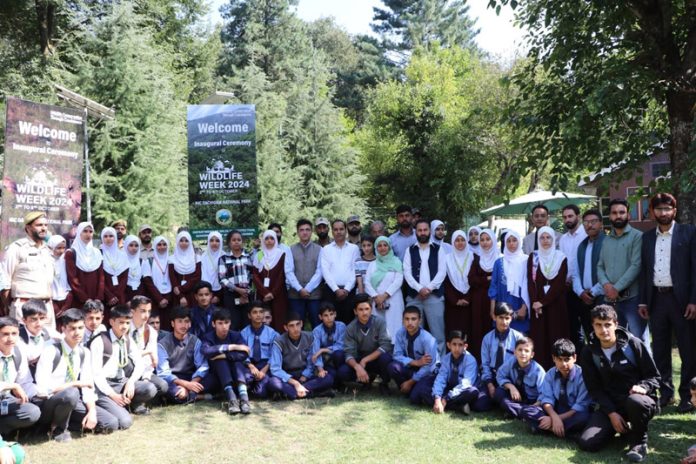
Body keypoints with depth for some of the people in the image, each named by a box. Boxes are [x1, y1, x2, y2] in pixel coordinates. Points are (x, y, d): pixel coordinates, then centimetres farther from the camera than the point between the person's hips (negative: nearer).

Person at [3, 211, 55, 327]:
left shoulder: (47, 250, 14)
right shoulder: (17, 248, -4)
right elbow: (5, 280, -4)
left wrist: (48, 301, 16)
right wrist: (5, 308, -4)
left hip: (47, 306, 6)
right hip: (24, 306, -6)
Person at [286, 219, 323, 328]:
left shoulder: (319, 249, 5)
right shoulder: (291, 250, 6)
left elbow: (319, 272, -2)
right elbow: (289, 272, -1)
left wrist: (308, 289, -10)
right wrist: (299, 289, -11)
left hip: (314, 293, 0)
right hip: (295, 294, 0)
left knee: (317, 325, 2)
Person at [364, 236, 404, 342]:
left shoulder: (396, 262, 6)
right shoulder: (372, 264, 14)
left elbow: (398, 281, -5)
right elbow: (367, 282, 5)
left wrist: (384, 296, -12)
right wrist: (376, 297, -9)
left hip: (393, 301, -2)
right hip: (376, 301, 2)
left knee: (392, 327, -6)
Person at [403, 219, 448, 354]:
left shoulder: (438, 250, 8)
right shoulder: (410, 250, 10)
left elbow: (442, 272, -1)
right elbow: (407, 272, 1)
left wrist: (429, 288, -11)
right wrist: (419, 288, -12)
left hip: (434, 295, -1)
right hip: (414, 296, 1)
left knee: (437, 331, -2)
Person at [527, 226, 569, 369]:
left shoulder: (561, 258, 2)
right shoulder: (533, 257, 7)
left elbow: (559, 283, -6)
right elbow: (530, 281, 0)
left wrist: (543, 302, -13)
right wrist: (534, 302, -13)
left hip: (556, 304, -1)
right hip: (537, 305, 1)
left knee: (556, 337, -1)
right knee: (539, 338, -1)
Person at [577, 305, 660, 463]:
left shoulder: (633, 344, -8)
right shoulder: (588, 352, -1)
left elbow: (654, 377, -1)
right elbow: (594, 388, 1)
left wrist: (643, 387, -24)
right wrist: (612, 413, -11)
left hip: (638, 399, -3)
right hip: (609, 404, 3)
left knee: (635, 402, -42)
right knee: (586, 443, -16)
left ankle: (639, 440, -9)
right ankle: (625, 430, 15)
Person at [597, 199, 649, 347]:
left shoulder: (637, 236, -2)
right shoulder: (606, 240, 15)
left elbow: (636, 265, -11)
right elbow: (600, 266, 11)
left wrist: (617, 288, -14)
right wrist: (606, 284, -8)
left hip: (632, 297, -5)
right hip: (610, 299, 5)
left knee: (639, 341, -3)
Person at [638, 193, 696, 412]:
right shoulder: (647, 237, 11)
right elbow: (644, 270, 11)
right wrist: (642, 301, 6)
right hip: (656, 298, 4)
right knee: (660, 349, 10)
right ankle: (665, 391, 21)